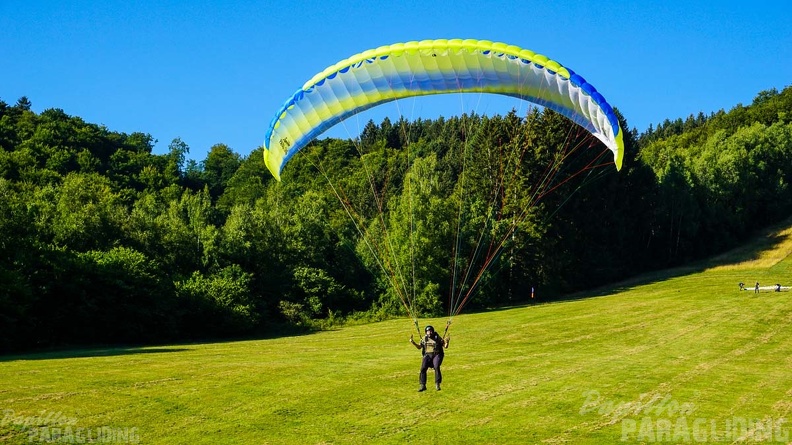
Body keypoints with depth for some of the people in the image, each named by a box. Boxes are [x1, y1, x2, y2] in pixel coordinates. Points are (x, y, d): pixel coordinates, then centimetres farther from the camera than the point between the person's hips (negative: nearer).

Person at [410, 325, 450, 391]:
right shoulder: (424, 339, 11)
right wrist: (413, 342, 1)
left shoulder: (437, 337, 4)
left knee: (436, 367, -28)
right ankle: (423, 385, -11)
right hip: (427, 355, 2)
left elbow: (445, 346, 3)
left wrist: (447, 342, -18)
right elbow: (419, 347, 15)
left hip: (437, 355, -2)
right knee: (423, 368, -19)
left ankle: (437, 384, -18)